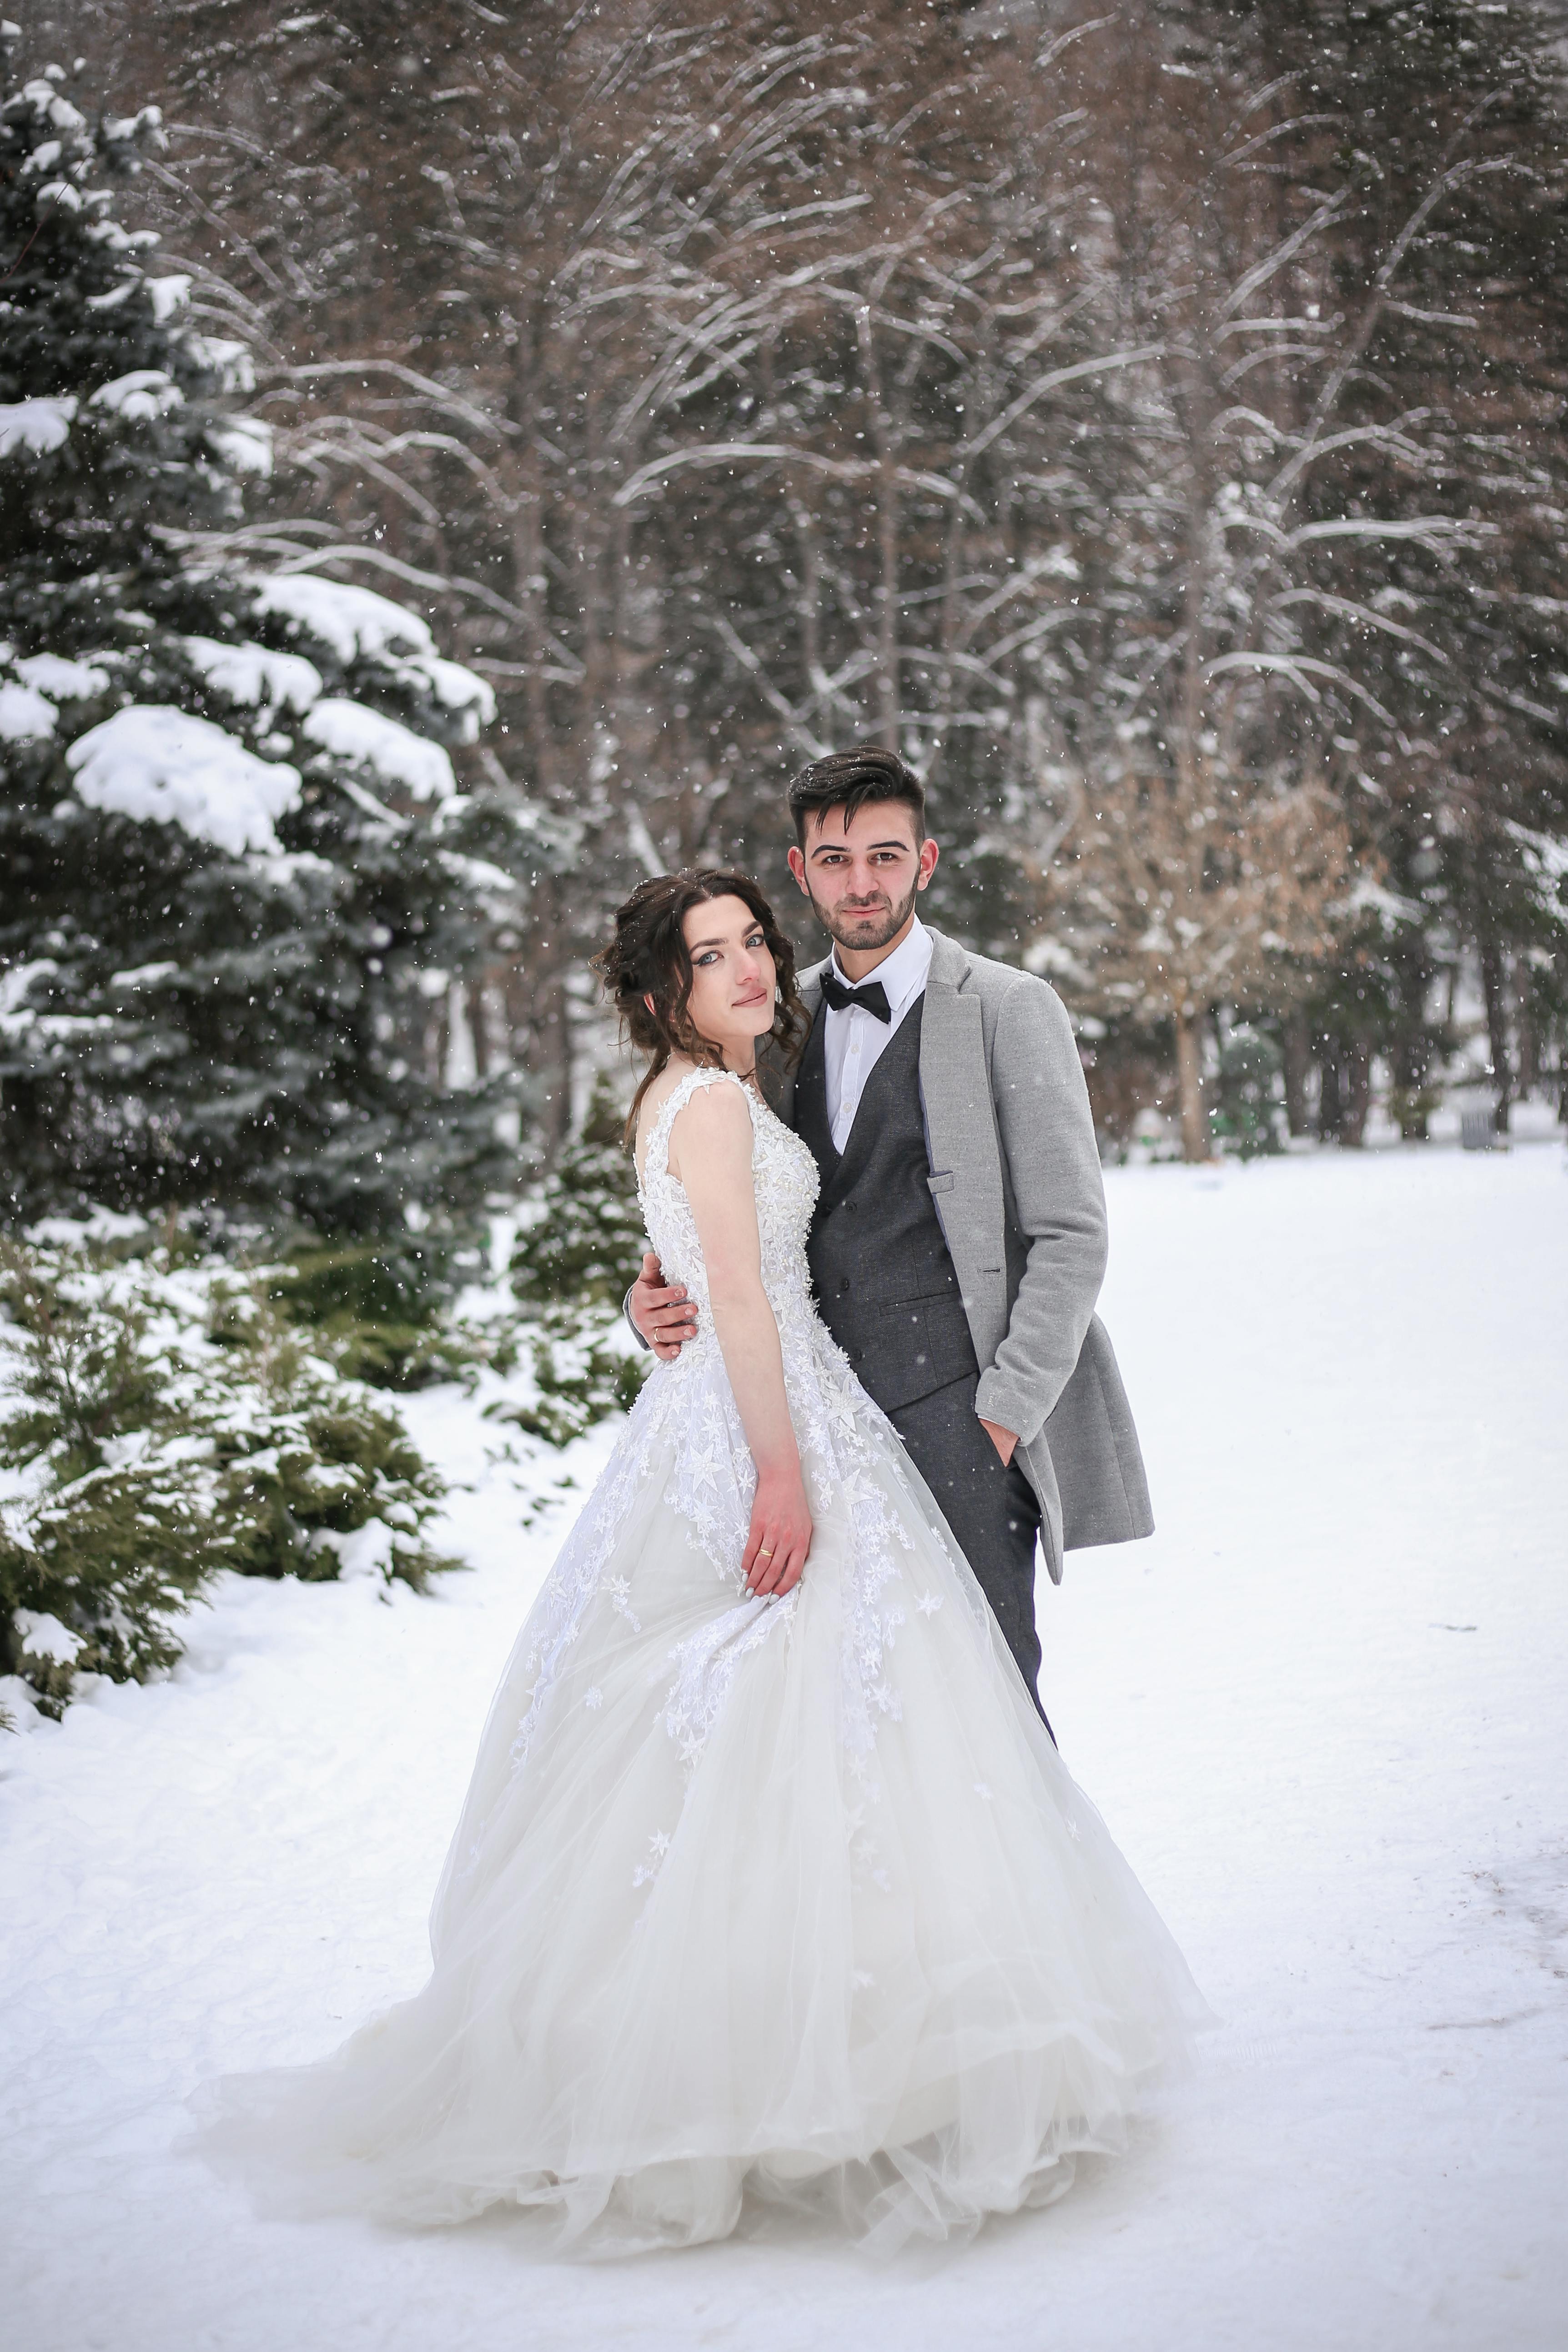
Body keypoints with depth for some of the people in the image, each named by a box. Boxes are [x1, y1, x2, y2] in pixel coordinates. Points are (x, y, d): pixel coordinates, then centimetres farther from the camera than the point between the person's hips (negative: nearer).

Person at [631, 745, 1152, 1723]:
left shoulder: (1009, 1010, -1)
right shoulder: (781, 1022, 14)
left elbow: (1072, 1238, -4)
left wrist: (1006, 1415, -10)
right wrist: (658, 1301, -1)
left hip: (962, 1420, -4)